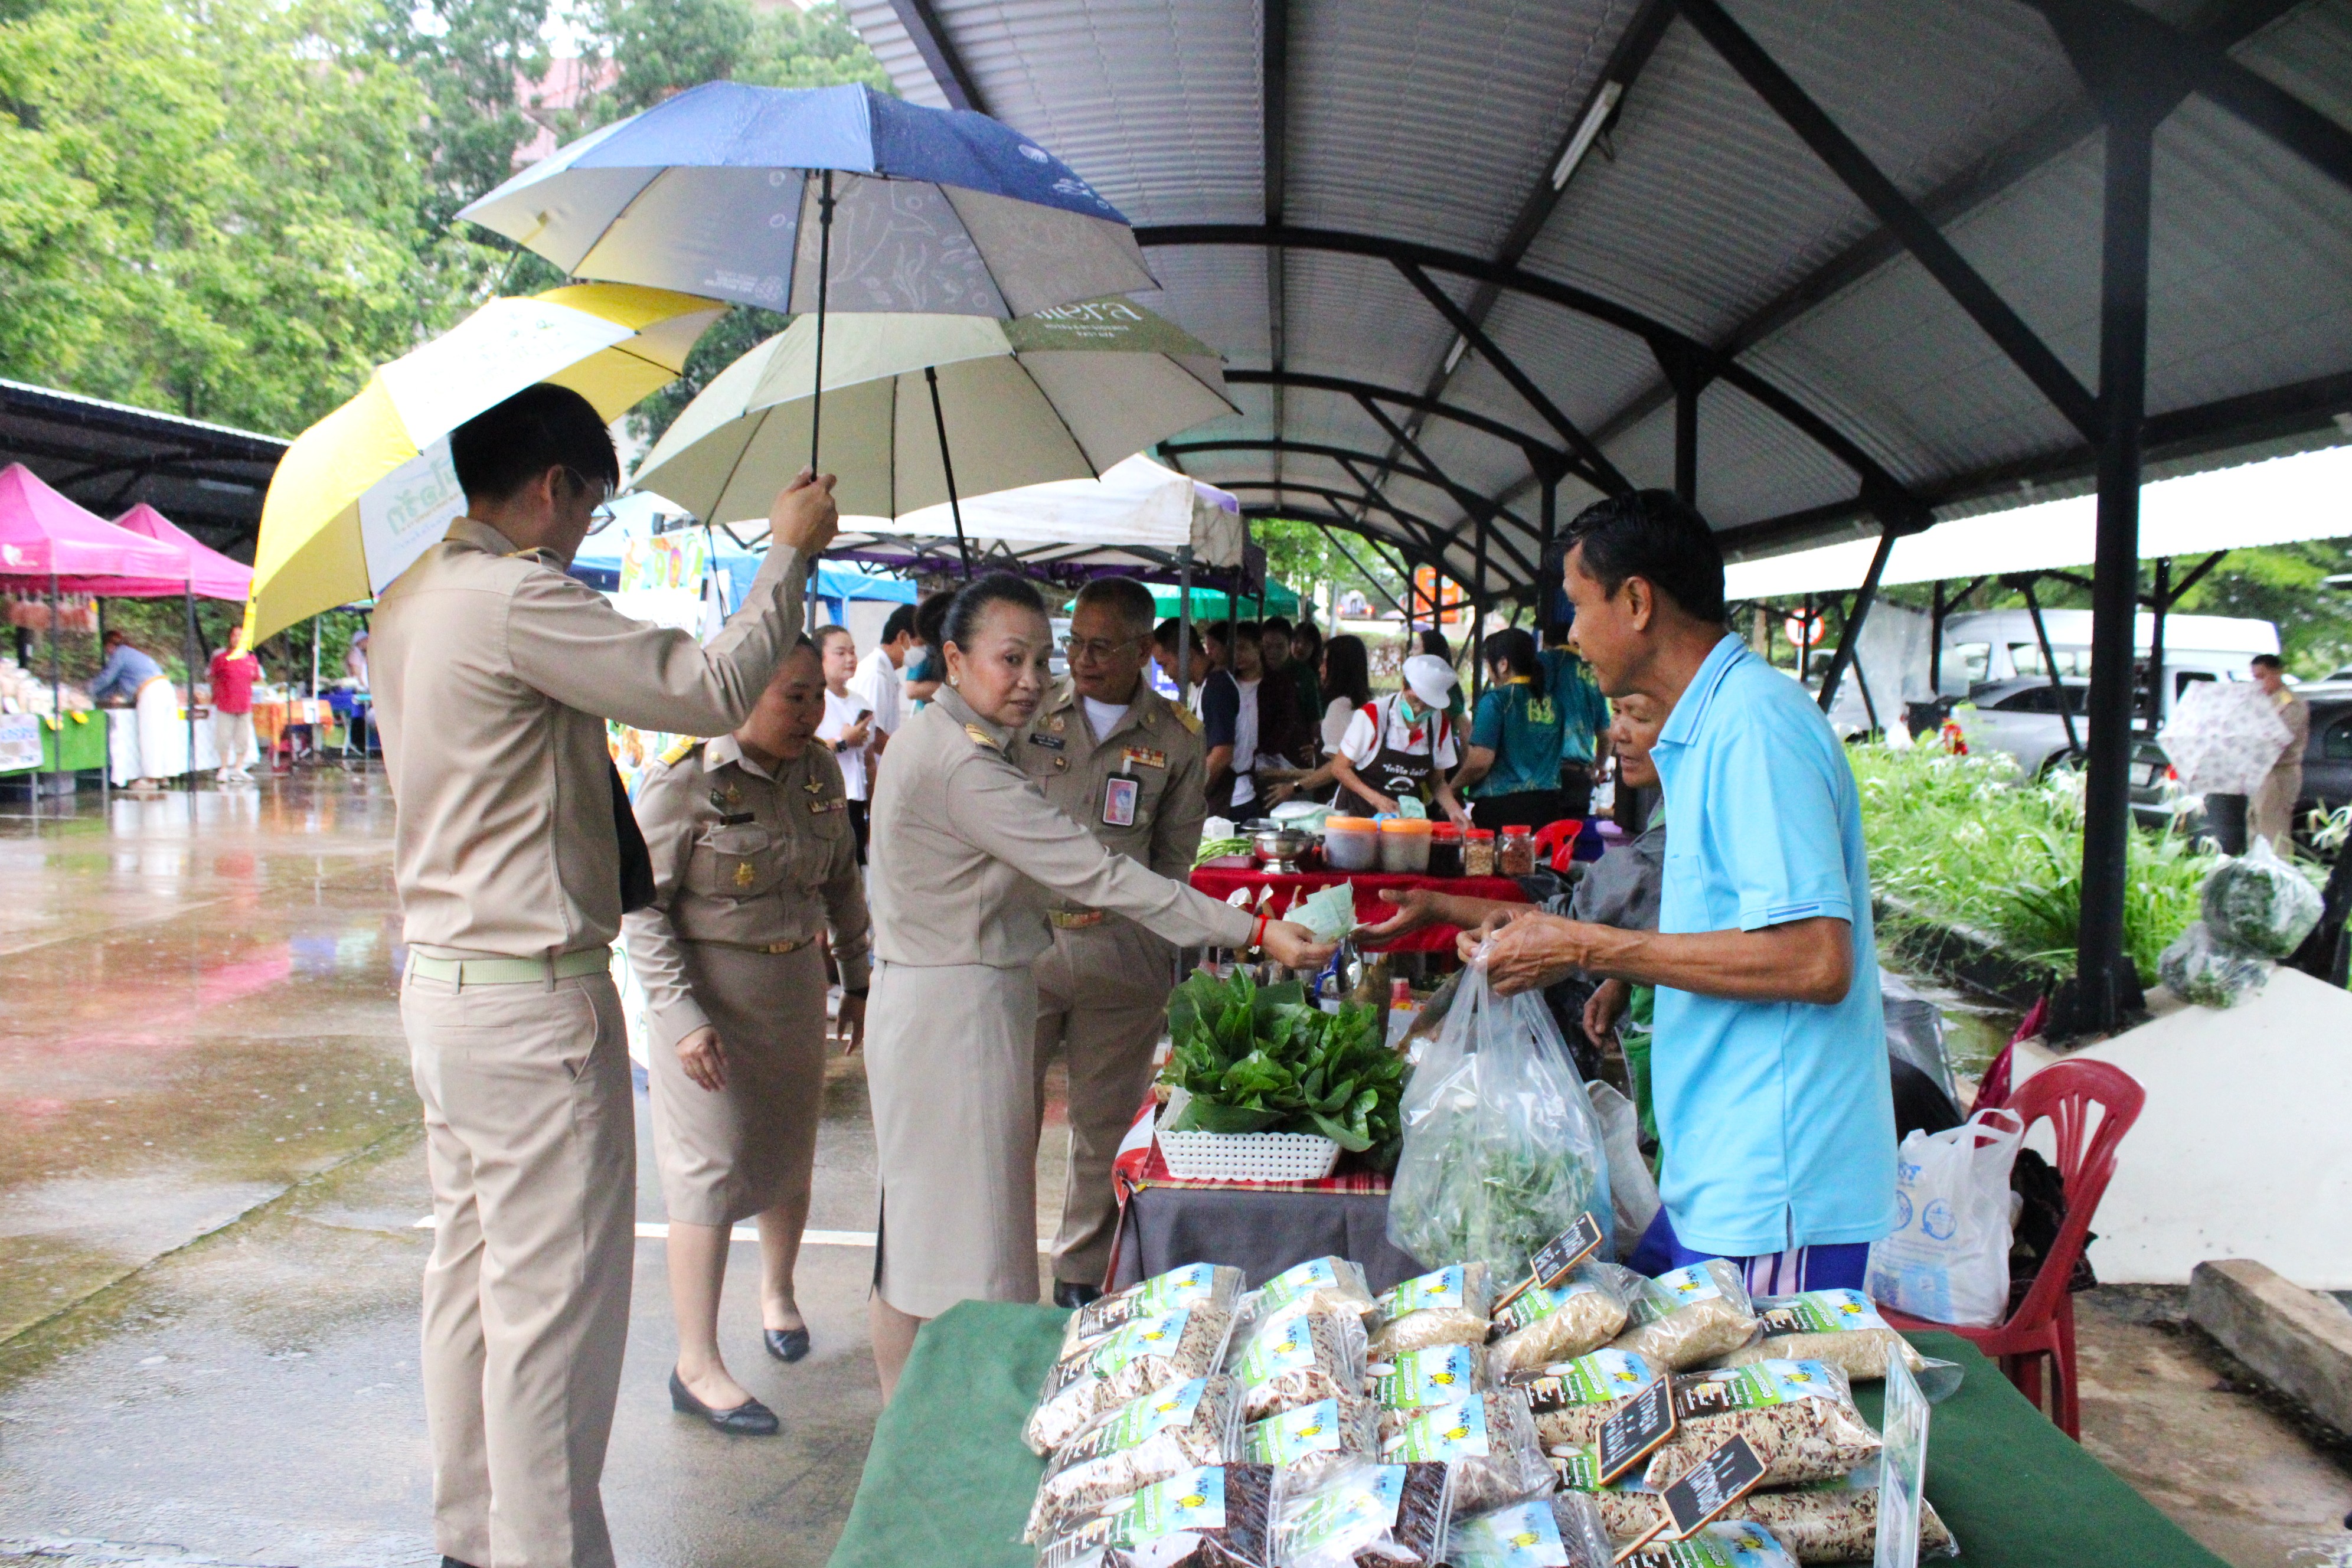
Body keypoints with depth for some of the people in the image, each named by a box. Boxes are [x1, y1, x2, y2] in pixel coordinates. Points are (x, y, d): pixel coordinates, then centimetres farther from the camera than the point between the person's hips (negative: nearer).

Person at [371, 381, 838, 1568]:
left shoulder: (411, 602, 12)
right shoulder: (516, 597, -18)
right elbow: (711, 691, -19)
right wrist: (789, 550, -7)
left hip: (442, 977, 10)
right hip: (533, 998, -10)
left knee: (470, 1267, 18)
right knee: (554, 1293, -2)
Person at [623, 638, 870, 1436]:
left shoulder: (820, 771, 1)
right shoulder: (684, 782, -17)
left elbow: (842, 883, 13)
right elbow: (642, 906, -15)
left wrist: (857, 980, 16)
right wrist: (680, 1015, -22)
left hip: (796, 982, 6)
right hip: (710, 989, -6)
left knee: (790, 1152, 17)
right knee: (711, 1170, -3)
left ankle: (777, 1293, 43)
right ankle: (697, 1366, 7)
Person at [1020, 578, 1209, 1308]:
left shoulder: (1176, 737, 3)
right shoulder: (1031, 712, 3)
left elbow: (1175, 856, 8)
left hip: (1121, 952, 0)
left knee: (1106, 1123, 10)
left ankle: (1082, 1276, 26)